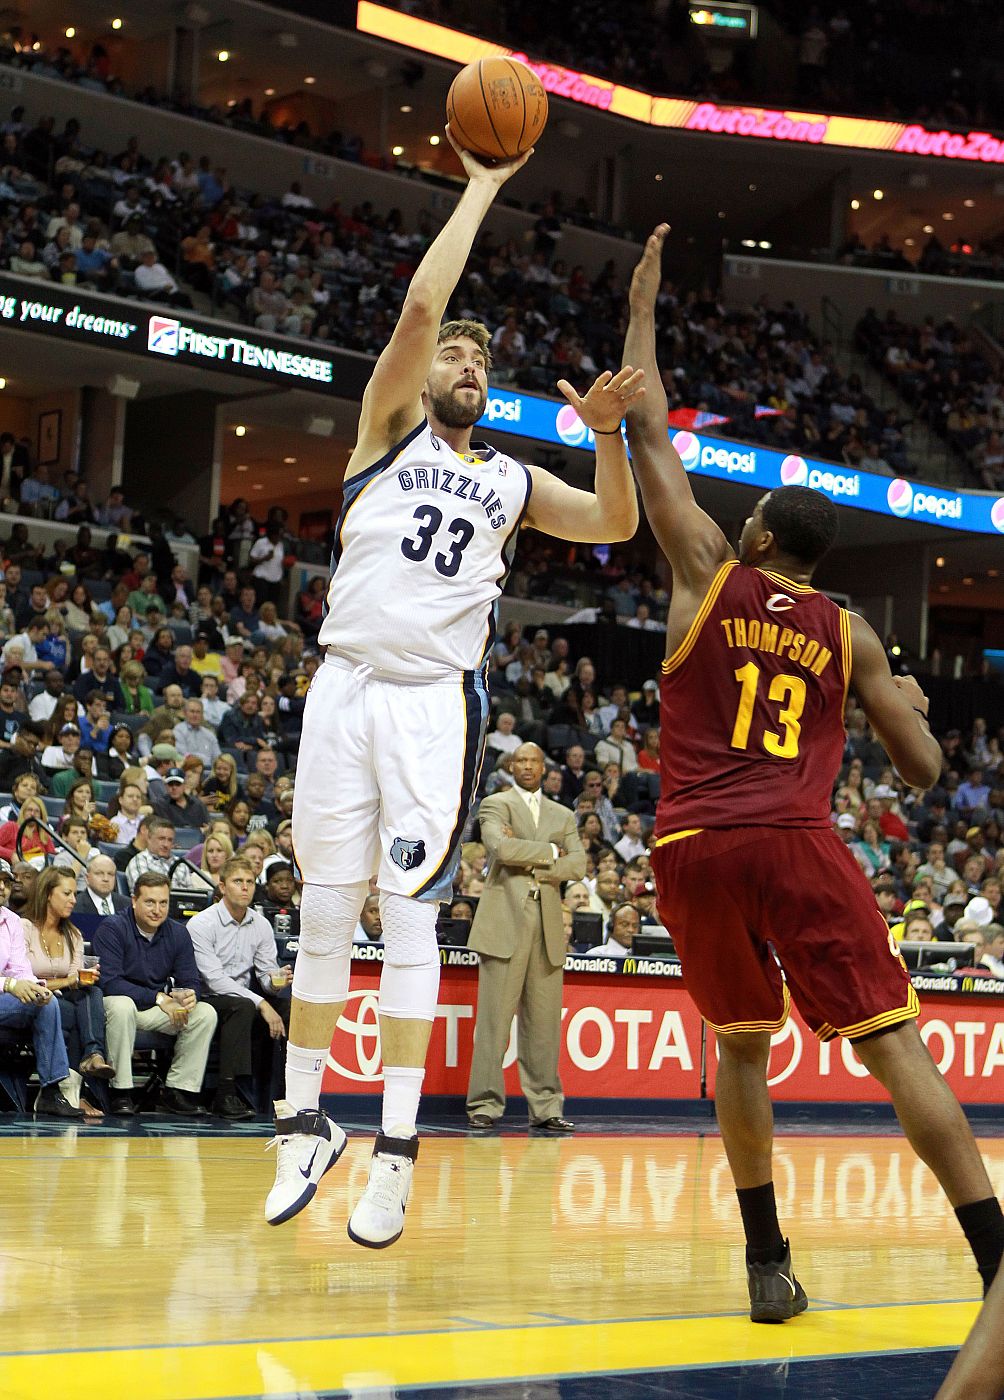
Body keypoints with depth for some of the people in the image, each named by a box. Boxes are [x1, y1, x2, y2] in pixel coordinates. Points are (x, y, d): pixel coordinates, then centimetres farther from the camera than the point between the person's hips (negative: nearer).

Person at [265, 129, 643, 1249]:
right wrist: (481, 188, 4)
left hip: (439, 702, 1)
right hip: (346, 686, -1)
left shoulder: (513, 482, 20)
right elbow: (420, 304, -2)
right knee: (323, 915, 2)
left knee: (409, 915, -7)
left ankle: (396, 1149, -6)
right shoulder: (390, 428, 11)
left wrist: (607, 433, -8)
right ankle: (304, 1122, 14)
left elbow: (617, 526, 8)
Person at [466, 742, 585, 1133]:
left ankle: (545, 1108, 5)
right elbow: (501, 847, -12)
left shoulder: (563, 816, 21)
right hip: (505, 921, -4)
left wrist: (530, 863, -5)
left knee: (544, 1022, 2)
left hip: (548, 925, 4)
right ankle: (485, 1105, -4)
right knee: (494, 1019, -6)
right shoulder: (496, 805, 8)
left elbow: (577, 865, 6)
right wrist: (549, 852, -3)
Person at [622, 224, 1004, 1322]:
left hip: (693, 849, 1)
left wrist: (642, 311, 24)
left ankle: (767, 1265, 11)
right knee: (894, 1045, -2)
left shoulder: (709, 575, 10)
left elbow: (649, 440, 15)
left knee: (741, 1044, 17)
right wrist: (911, 700, 34)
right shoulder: (849, 637, 12)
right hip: (796, 846, -1)